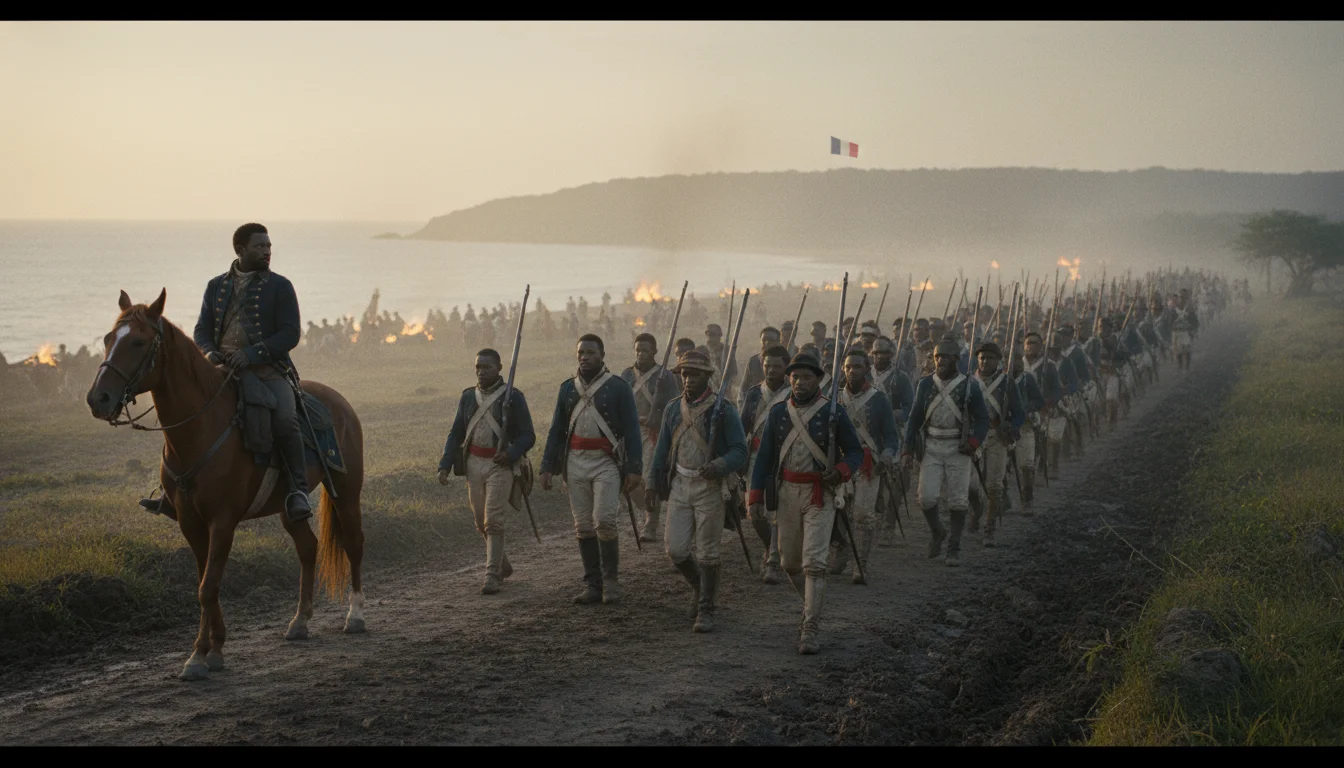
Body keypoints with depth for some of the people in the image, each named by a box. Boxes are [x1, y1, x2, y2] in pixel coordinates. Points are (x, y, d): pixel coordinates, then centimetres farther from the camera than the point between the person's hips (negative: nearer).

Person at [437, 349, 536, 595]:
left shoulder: (513, 398, -5)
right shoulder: (467, 397, 8)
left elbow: (528, 436, -6)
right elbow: (455, 434, 10)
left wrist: (511, 454, -24)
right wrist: (445, 465, -1)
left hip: (500, 466, -5)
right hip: (474, 464, 5)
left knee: (493, 521, -11)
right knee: (481, 523, 13)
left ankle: (492, 576, -7)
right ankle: (502, 565, 33)